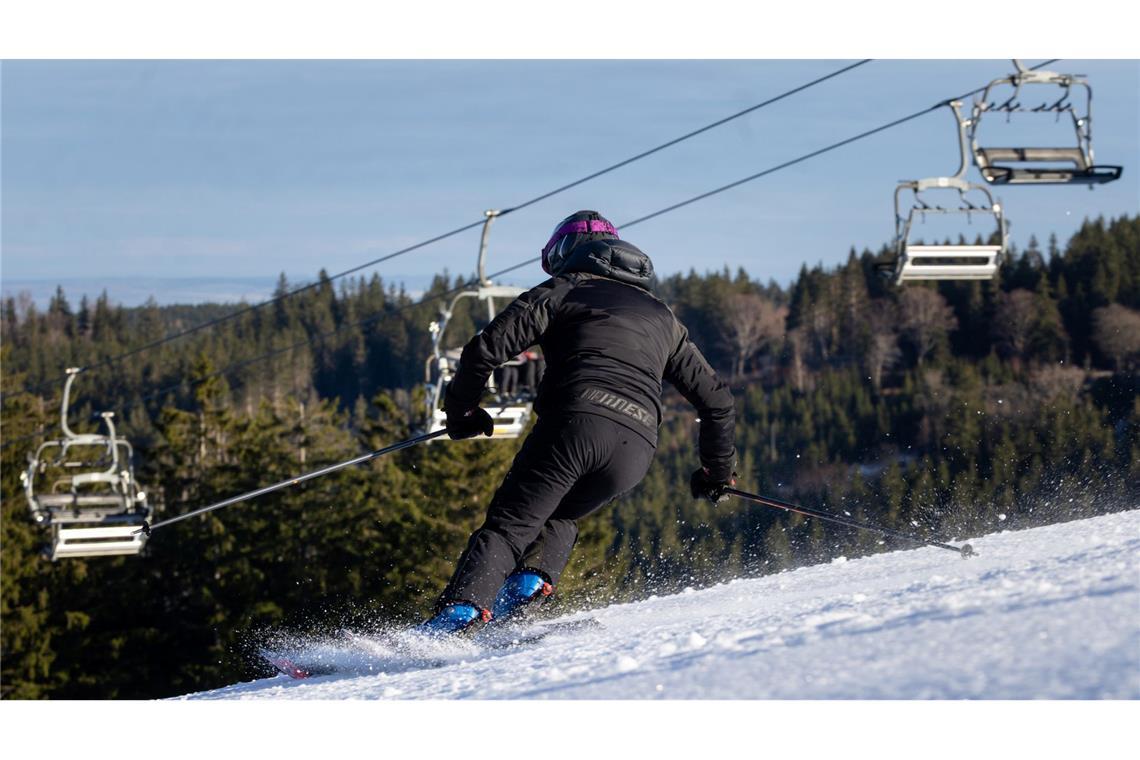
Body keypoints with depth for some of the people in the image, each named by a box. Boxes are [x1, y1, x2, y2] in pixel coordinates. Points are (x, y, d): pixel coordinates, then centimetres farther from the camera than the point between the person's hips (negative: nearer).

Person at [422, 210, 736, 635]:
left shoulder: (562, 291, 18)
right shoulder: (662, 318, 32)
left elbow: (486, 349, 6)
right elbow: (716, 399, 32)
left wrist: (461, 410, 21)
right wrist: (718, 470, 44)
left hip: (575, 422, -4)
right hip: (637, 447, 4)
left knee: (507, 525, -2)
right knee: (558, 517, 27)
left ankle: (460, 611, -24)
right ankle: (531, 583, 0)